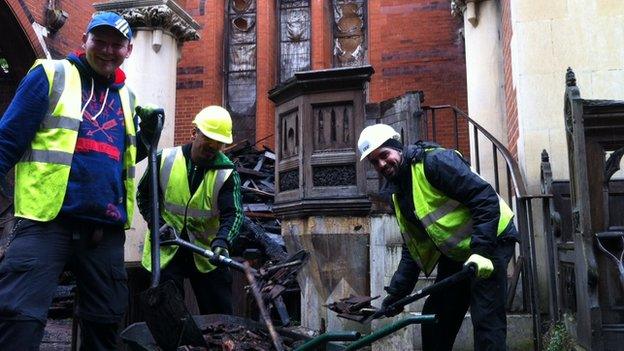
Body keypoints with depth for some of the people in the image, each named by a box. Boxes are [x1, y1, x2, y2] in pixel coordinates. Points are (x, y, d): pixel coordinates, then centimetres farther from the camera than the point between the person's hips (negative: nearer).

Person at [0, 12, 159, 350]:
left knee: (104, 324, 13)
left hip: (106, 230, 5)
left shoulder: (126, 97, 17)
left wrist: (146, 135, 6)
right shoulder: (52, 74, 3)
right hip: (47, 220, -5)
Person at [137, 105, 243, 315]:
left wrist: (222, 241, -34)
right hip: (166, 250, 1)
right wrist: (157, 223, -6)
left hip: (208, 252, 0)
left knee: (220, 314, 7)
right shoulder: (166, 160, -3)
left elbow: (233, 213, -16)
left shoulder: (227, 173, -7)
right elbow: (143, 195, 8)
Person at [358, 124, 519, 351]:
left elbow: (486, 198, -25)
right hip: (455, 253, 9)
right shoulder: (398, 194, 8)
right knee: (434, 317, 13)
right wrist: (396, 292, 8)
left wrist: (481, 251, -30)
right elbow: (412, 249, 14)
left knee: (486, 319, -13)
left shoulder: (433, 161, -18)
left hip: (490, 241, -9)